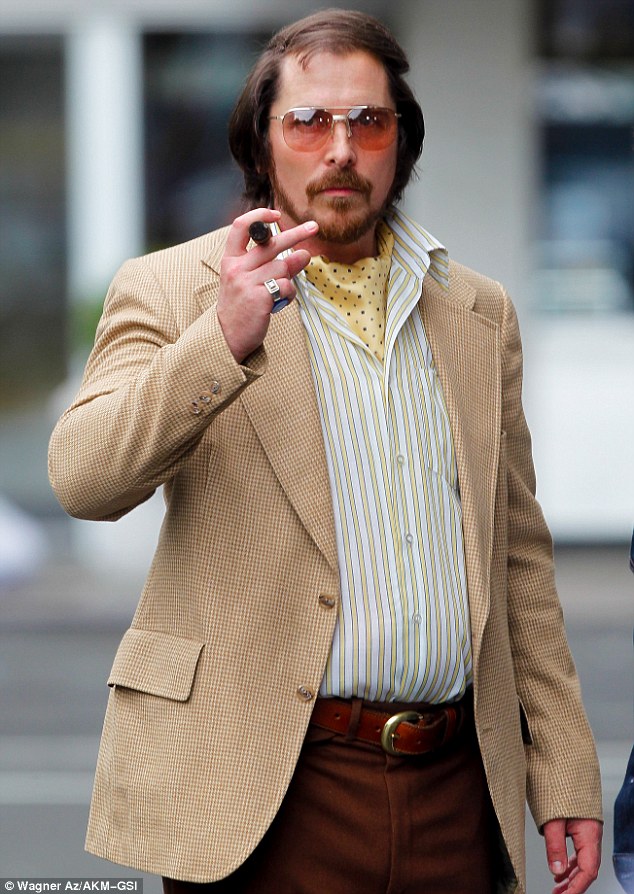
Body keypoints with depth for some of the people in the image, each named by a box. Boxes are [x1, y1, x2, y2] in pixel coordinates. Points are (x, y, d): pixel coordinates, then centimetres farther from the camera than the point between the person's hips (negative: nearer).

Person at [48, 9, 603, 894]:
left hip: (456, 790, 4)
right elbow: (84, 479, -13)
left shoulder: (479, 313, 15)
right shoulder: (173, 288, 2)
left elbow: (519, 555, 16)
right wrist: (222, 340, -27)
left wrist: (565, 777, 10)